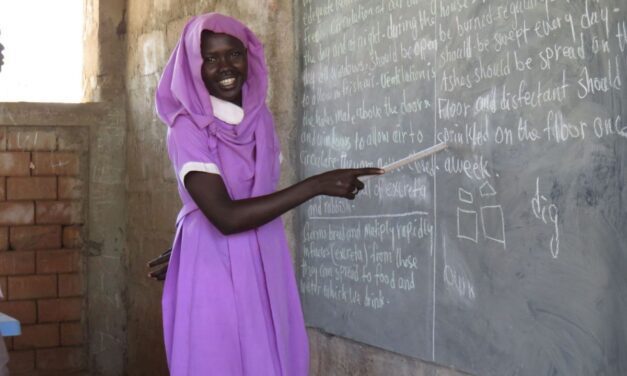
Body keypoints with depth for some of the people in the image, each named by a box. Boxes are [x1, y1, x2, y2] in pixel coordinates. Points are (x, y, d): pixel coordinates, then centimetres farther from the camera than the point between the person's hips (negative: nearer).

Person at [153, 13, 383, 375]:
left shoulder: (261, 117, 5)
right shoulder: (188, 128, -14)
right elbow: (225, 217, -25)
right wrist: (317, 185, -26)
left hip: (266, 268, 6)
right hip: (216, 274, -6)